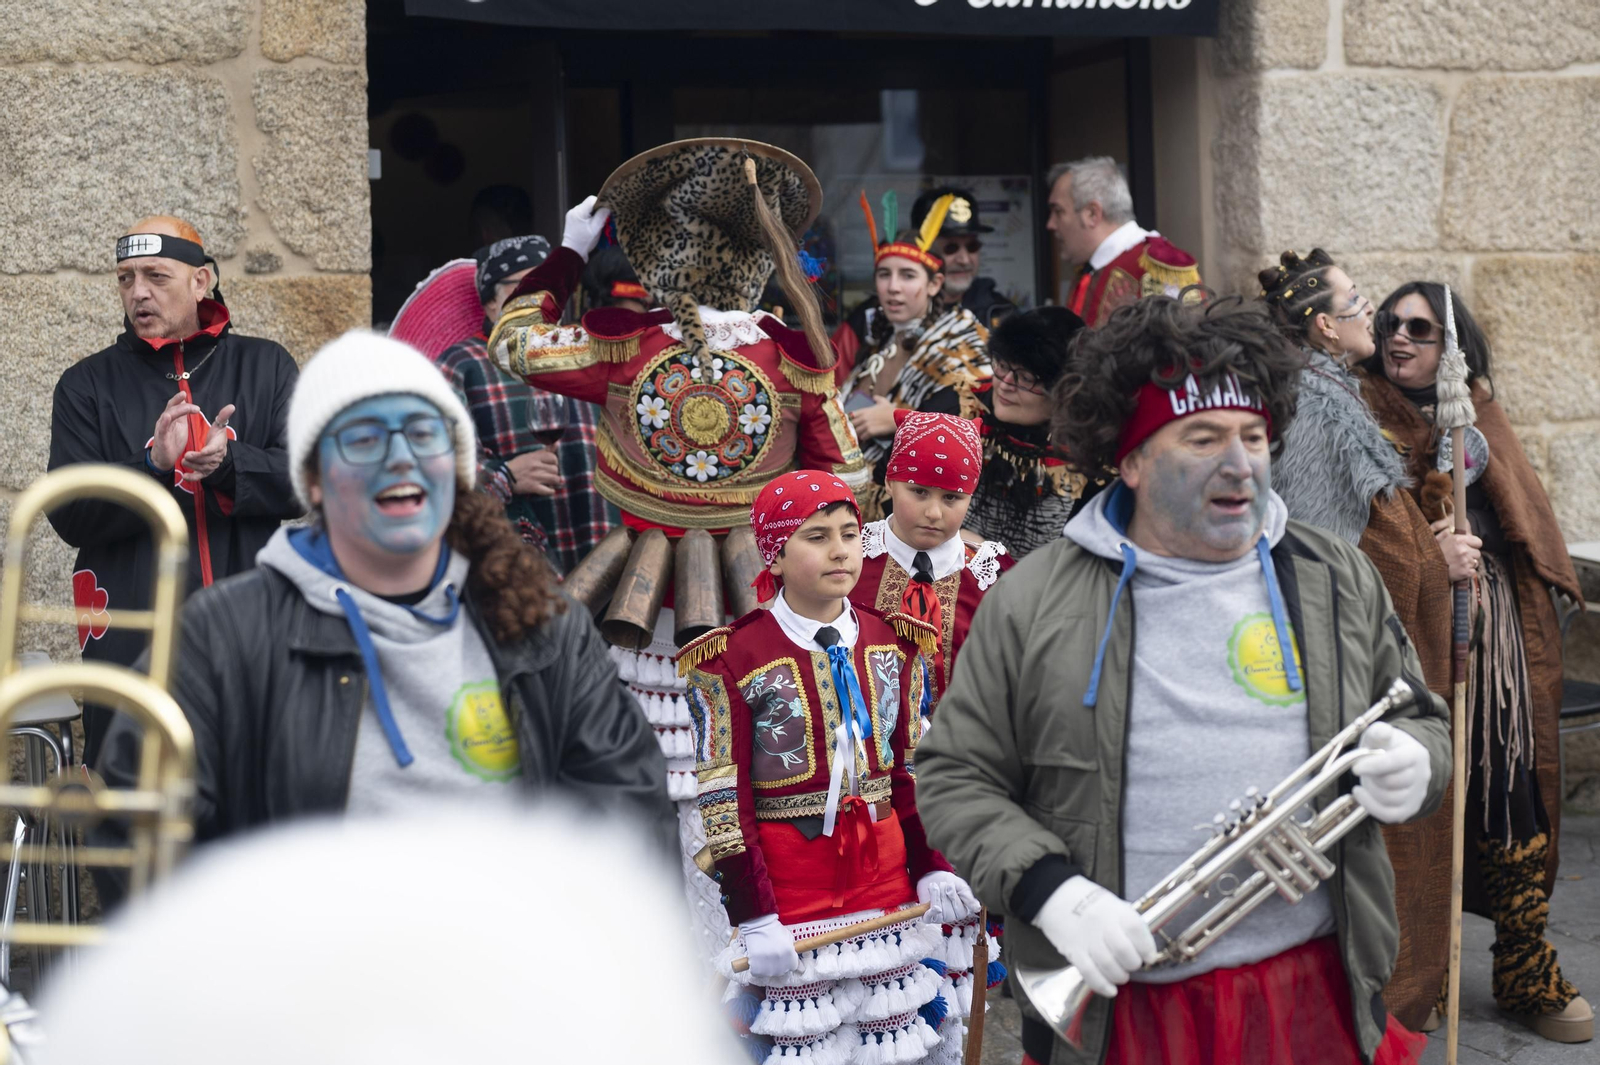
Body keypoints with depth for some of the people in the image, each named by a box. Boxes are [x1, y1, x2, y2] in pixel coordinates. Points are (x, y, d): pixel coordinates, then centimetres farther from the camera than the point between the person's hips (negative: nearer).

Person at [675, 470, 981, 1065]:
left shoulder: (895, 646, 6)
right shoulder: (731, 660, -9)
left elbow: (914, 774, 12)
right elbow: (724, 803, -9)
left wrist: (934, 869, 2)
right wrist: (754, 919, -12)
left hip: (885, 870, 4)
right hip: (790, 878, -4)